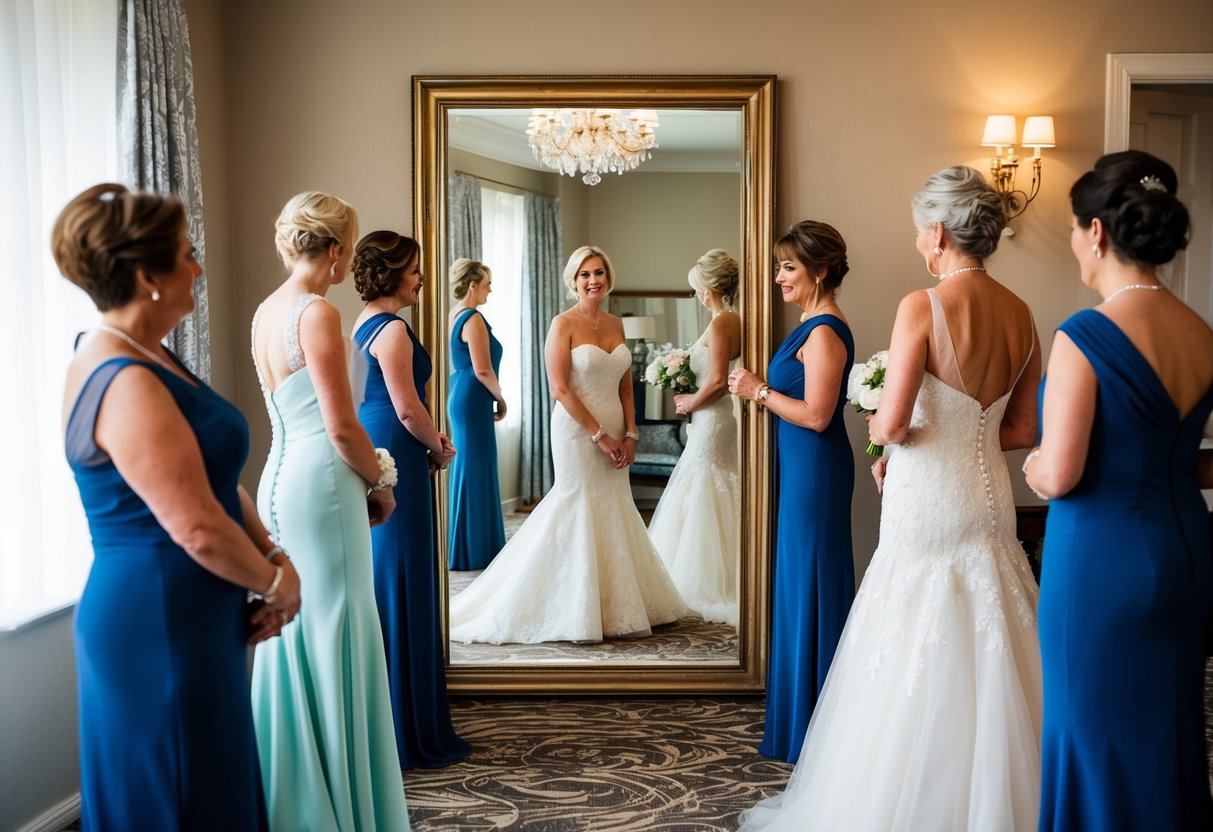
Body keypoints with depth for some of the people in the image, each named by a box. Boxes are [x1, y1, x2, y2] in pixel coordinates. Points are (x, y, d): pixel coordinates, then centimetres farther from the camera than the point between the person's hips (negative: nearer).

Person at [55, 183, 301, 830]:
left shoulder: (142, 358, 8)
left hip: (184, 623, 10)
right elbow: (198, 528, -25)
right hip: (161, 630, -10)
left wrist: (271, 554, 0)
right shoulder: (128, 386, -23)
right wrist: (277, 582, -9)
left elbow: (215, 481, 12)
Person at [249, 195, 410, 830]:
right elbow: (342, 428, -17)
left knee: (293, 637, 15)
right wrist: (381, 481, -1)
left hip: (278, 482, 9)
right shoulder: (318, 313, -15)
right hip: (322, 486, -9)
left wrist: (364, 473, 17)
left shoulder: (266, 311, 12)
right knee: (334, 641, 0)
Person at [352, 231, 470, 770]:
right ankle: (410, 731, 8)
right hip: (395, 463, -10)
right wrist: (438, 449, -2)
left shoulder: (364, 323, 15)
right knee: (402, 590, -3)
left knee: (378, 586, 15)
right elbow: (407, 408, -18)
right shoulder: (392, 329, -15)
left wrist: (428, 439, 14)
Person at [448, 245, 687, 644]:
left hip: (614, 434, 7)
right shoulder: (564, 324, -8)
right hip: (577, 430, -7)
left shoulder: (615, 324, 11)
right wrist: (600, 435, -15)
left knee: (615, 513, 11)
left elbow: (625, 387, 13)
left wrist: (630, 434, 2)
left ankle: (615, 605, 23)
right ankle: (578, 612, 8)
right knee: (580, 513, -2)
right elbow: (560, 389, -14)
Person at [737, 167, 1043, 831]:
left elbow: (892, 422, -20)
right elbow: (1023, 431, 10)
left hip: (928, 506, -6)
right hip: (990, 503, 7)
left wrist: (880, 430, 1)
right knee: (986, 669, 16)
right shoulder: (1020, 314, 5)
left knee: (915, 677, 6)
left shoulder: (923, 306, -15)